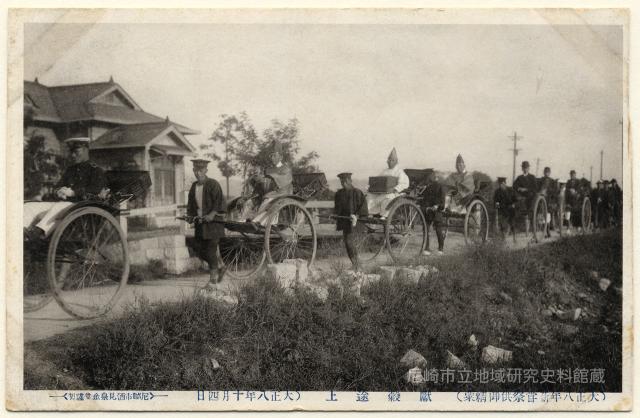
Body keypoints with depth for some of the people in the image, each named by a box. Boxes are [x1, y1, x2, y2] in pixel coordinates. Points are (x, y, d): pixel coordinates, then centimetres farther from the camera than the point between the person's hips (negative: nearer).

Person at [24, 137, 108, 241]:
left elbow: (95, 190, -11)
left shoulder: (96, 170, 4)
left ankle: (39, 231, -58)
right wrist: (60, 192, -2)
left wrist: (72, 192, -17)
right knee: (29, 206, -10)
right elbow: (58, 187, 24)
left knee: (58, 207, -40)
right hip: (63, 203, 8)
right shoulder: (70, 170, 27)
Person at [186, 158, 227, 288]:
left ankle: (212, 279, 8)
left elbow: (220, 202, -15)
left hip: (213, 222, -7)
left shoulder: (213, 184, -10)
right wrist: (191, 215, 4)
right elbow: (191, 203, 18)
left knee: (211, 250, -4)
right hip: (200, 223, 7)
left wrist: (212, 214, -25)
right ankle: (219, 270, 29)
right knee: (200, 251, 8)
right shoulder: (194, 186, 9)